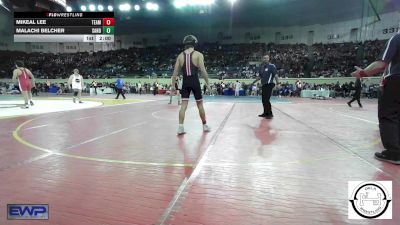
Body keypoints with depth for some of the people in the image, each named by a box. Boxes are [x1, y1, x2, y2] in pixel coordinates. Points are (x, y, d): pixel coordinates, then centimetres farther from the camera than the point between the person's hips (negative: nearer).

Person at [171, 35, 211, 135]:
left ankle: (180, 128, -4)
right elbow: (203, 70, -10)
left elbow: (175, 72, 5)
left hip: (185, 82, 2)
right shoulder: (198, 54, -2)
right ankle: (205, 125, 25)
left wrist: (173, 85, 10)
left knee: (183, 105, 3)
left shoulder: (180, 56, 8)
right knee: (200, 104, 11)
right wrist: (207, 83, -3)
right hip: (195, 81, -2)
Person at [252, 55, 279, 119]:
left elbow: (275, 75, -14)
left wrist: (277, 81, -27)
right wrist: (254, 82, 16)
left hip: (269, 85, -7)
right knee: (263, 100, 9)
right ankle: (265, 113, 21)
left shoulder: (271, 66, -6)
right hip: (263, 85, 7)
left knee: (266, 100, -12)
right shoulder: (261, 67, 14)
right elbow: (259, 76, 21)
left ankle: (270, 114, -1)